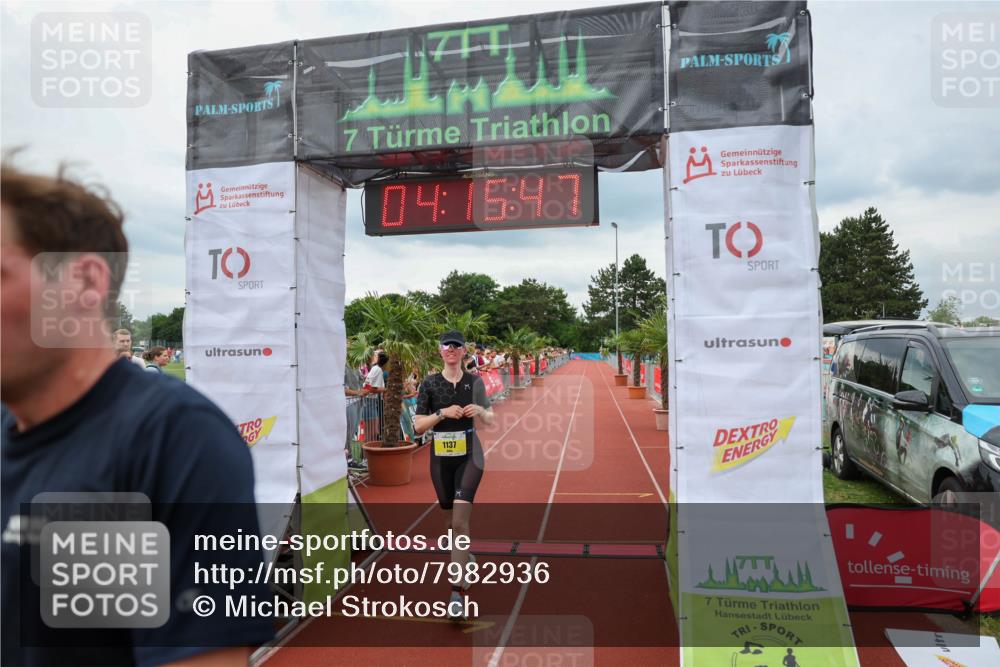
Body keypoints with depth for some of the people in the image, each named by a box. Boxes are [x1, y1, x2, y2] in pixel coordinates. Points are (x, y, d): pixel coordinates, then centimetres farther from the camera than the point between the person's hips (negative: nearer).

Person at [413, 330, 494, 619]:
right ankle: (465, 558, 44)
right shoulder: (429, 383, 0)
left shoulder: (474, 381, 1)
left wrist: (479, 411, -13)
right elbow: (418, 425, -3)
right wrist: (443, 413, -18)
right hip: (441, 458, 2)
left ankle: (457, 590, -10)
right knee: (450, 522, 15)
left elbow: (491, 420, 8)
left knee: (460, 522, -14)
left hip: (469, 457, -2)